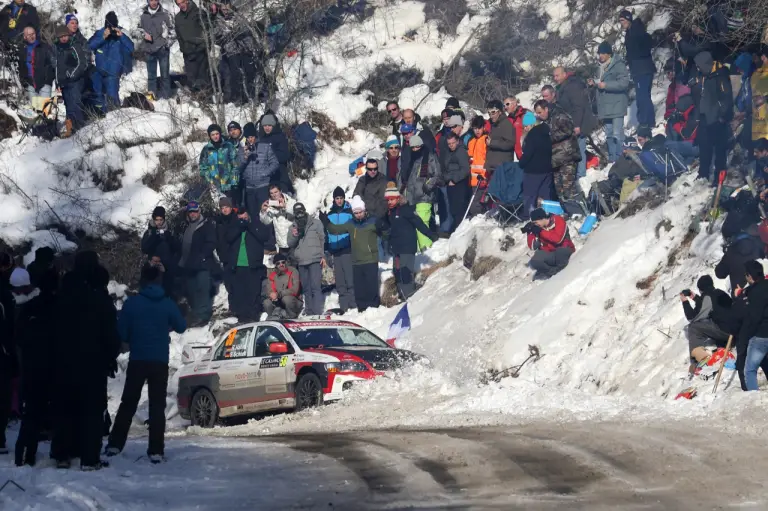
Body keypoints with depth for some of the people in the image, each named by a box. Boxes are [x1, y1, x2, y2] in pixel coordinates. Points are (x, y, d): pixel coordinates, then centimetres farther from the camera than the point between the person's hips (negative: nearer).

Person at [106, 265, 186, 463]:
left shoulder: (131, 303, -6)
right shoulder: (168, 304, -3)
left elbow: (121, 332, -4)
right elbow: (181, 327, 9)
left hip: (137, 360, 0)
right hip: (160, 361, 0)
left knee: (128, 404, 12)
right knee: (157, 406, 3)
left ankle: (115, 445, 10)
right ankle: (156, 451, -3)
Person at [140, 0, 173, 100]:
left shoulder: (165, 14, -4)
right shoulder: (143, 15, 5)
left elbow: (171, 29, 0)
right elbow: (139, 28, 18)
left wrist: (168, 42, -9)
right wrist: (144, 34, -2)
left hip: (162, 48, -3)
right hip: (149, 48, 3)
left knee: (165, 72, 3)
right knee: (151, 73, 10)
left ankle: (164, 95, 10)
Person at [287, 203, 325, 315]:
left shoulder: (315, 223, 5)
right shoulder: (293, 227, 14)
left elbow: (323, 239, 5)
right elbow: (290, 244, 11)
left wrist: (323, 256, -1)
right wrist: (294, 236, -10)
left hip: (315, 260, -4)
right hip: (301, 262, 4)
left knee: (316, 287, -11)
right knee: (306, 289, 7)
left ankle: (317, 312, -16)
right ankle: (309, 312, 13)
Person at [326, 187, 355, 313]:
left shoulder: (349, 212, -1)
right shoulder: (330, 215, 12)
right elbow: (327, 232, 17)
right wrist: (327, 249, 13)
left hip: (347, 249, -5)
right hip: (335, 250, 5)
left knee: (350, 278, -11)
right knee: (339, 280, 8)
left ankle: (353, 304, -9)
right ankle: (343, 306, 13)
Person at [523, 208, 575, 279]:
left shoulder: (558, 220, -15)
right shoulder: (536, 227, -2)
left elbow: (558, 239, -29)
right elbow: (533, 246, -5)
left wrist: (541, 231, -28)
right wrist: (530, 233, -18)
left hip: (563, 250, -3)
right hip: (548, 254, 3)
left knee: (561, 252, -40)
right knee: (534, 262, -26)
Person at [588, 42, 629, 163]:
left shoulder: (618, 65, -10)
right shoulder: (602, 67, 17)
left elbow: (624, 83, -19)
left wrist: (606, 85, -19)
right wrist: (594, 84, 9)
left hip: (616, 105, -9)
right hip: (605, 106, 9)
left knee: (617, 134, -11)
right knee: (609, 135, 13)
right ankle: (612, 159, 20)